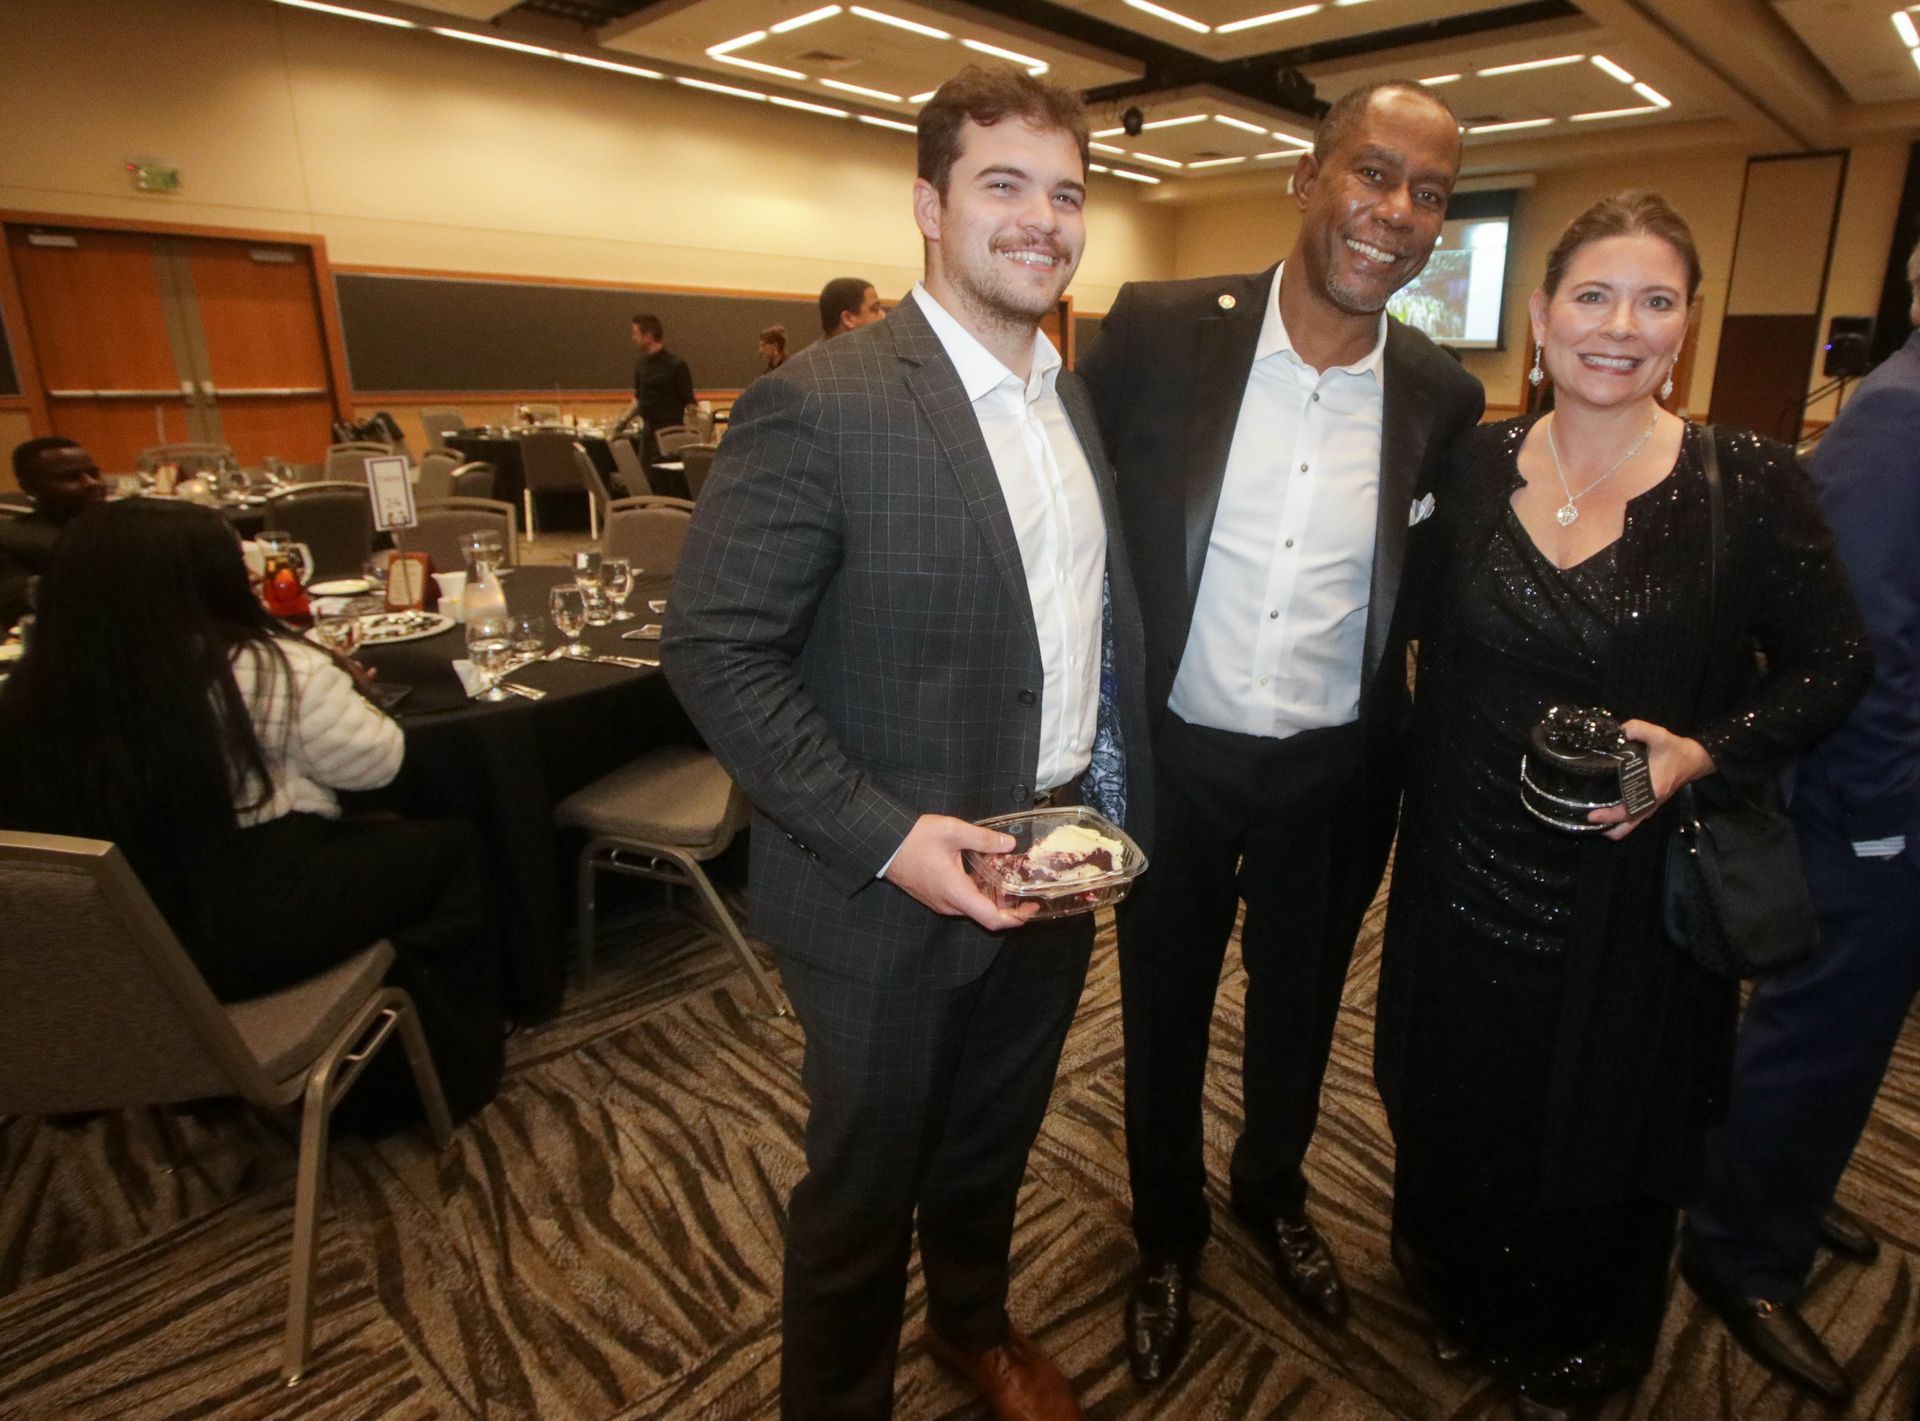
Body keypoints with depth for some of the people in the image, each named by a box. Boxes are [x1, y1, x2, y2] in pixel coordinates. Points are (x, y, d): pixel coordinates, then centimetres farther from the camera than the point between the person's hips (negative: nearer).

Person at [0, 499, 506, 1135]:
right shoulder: (269, 669, -17)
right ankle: (451, 1070, 24)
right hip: (251, 932, -6)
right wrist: (335, 690, 14)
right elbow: (375, 765, -5)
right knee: (450, 847, 14)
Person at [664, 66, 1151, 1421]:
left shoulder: (1075, 398, 6)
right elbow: (718, 654, -18)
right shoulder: (821, 402, -18)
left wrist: (1116, 803, 7)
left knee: (993, 1144, 28)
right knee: (866, 1183, 17)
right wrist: (888, 838, -24)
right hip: (895, 893, -6)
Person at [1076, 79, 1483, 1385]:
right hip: (1172, 757, -1)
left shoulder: (1441, 396, -6)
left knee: (1299, 1008, 23)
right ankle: (1168, 1235, 47)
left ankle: (1274, 1192, 55)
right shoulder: (1157, 331, -13)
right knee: (1165, 1016, 18)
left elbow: (1429, 585, 9)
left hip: (1336, 775, 2)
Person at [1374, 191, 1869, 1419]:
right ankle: (1461, 1300, 53)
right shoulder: (1474, 467, -3)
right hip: (1465, 867, 2)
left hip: (1630, 891, -2)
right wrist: (1431, 805, -3)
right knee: (1458, 1112, 21)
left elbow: (1833, 665, -3)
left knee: (1605, 1136, 19)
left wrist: (1703, 752, -20)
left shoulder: (1751, 484, -10)